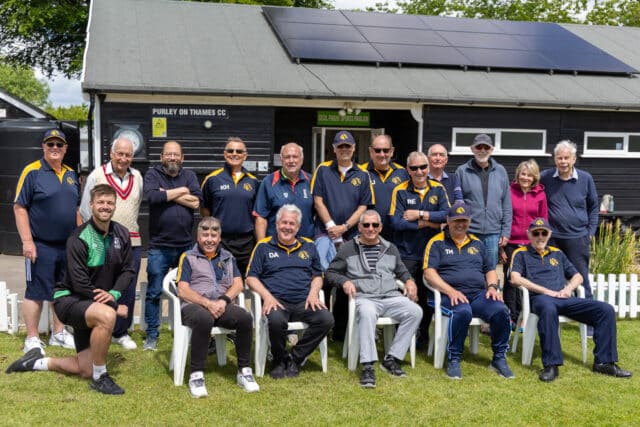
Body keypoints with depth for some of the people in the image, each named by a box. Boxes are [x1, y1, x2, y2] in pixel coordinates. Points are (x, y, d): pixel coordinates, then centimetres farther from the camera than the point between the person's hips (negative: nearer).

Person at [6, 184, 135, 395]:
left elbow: (128, 269, 2)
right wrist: (115, 306, -22)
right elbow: (80, 283, -22)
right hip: (70, 299, -7)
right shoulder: (79, 238, -18)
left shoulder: (121, 234, 0)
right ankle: (100, 377, -21)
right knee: (107, 316, -39)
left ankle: (37, 362, 28)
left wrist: (114, 294, -18)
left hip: (92, 306, 7)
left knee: (86, 371, 4)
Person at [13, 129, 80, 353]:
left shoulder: (71, 174, 11)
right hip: (41, 246, -6)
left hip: (68, 246, 6)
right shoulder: (32, 171, -8)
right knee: (36, 292, 2)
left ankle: (58, 333, 27)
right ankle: (32, 339, 12)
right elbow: (19, 207, -10)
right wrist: (27, 241, -15)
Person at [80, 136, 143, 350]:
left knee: (128, 290, 7)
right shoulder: (97, 175, -1)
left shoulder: (137, 177, 10)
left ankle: (121, 332, 19)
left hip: (132, 242, 4)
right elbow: (85, 209, 2)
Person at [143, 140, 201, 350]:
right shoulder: (153, 174, 3)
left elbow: (196, 202, -8)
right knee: (154, 292, 1)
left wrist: (167, 194, -10)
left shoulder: (189, 175, 9)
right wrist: (180, 191, -8)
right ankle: (152, 335, 13)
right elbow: (152, 196, -18)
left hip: (186, 245, 3)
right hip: (159, 246, -2)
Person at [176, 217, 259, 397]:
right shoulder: (188, 257, 12)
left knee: (245, 317, -29)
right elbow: (182, 290, 1)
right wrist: (208, 303, -13)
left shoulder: (228, 257, 23)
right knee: (204, 319, -39)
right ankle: (196, 374, -30)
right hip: (194, 306, -3)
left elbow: (238, 284, 11)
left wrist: (224, 300, -9)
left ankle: (244, 370, -16)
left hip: (222, 306, 3)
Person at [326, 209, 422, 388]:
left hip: (391, 297, 4)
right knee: (367, 313, -40)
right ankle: (368, 366, -39)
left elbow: (401, 271, 32)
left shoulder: (391, 248, 23)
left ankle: (391, 359, -18)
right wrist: (345, 281, -8)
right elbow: (331, 272, 12)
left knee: (415, 311, -24)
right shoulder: (348, 248, 11)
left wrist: (409, 281, 10)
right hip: (364, 297, -4)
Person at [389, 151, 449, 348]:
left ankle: (423, 334, 24)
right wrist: (427, 223, -12)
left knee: (427, 295, 10)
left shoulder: (438, 189, 5)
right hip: (407, 253, -2)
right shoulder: (400, 191, -2)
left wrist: (420, 214, -14)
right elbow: (396, 222, -12)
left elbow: (447, 214, -9)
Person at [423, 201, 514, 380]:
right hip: (451, 296, -4)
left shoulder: (477, 243, 23)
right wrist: (450, 291, -17)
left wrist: (492, 286, 4)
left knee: (501, 310, -25)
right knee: (463, 312, -38)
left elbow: (490, 269, 27)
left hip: (479, 294, 5)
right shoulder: (437, 243, 6)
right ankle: (454, 360, -21)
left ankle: (499, 358, -7)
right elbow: (429, 272, -5)